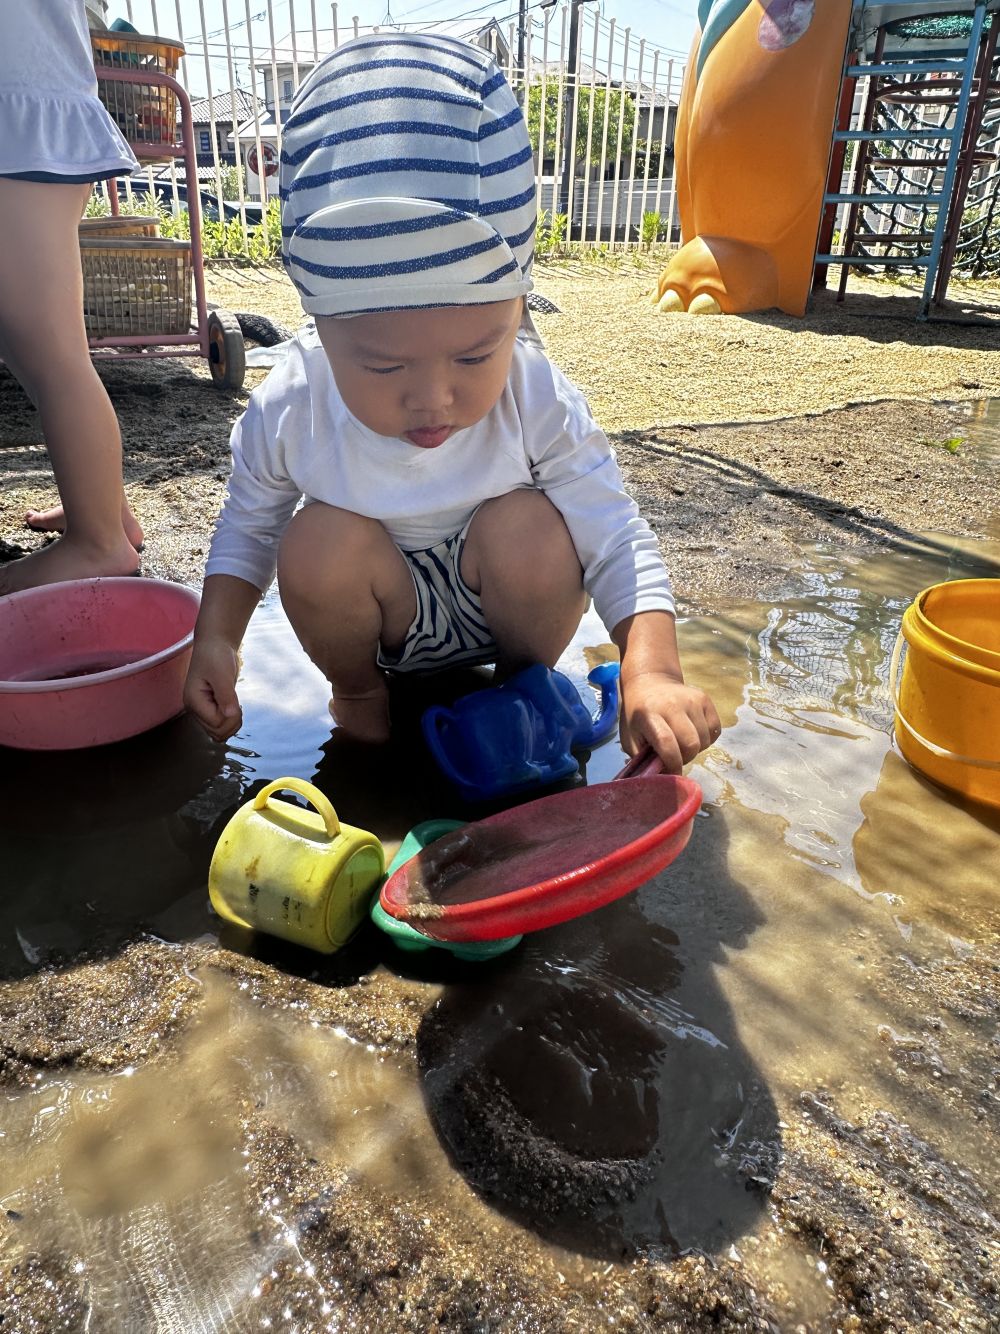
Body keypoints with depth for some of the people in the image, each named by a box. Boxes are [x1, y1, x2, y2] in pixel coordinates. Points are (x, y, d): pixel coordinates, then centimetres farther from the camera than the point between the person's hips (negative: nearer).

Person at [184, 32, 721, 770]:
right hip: (381, 623, 0)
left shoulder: (539, 404, -24)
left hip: (500, 612, 0)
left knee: (527, 528, -29)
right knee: (320, 541, -28)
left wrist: (652, 669, -38)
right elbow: (248, 525, -2)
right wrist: (216, 638, -17)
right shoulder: (289, 411, -20)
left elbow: (616, 540, -22)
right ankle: (358, 689, 3)